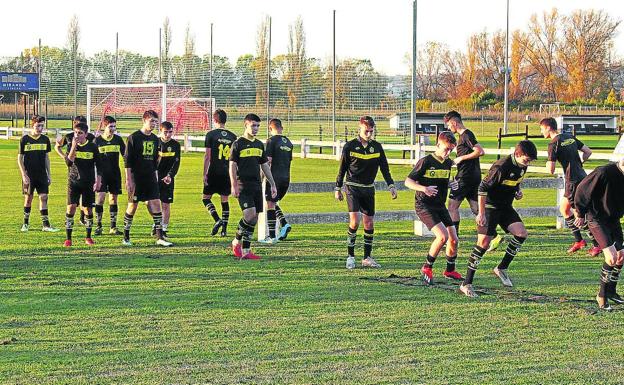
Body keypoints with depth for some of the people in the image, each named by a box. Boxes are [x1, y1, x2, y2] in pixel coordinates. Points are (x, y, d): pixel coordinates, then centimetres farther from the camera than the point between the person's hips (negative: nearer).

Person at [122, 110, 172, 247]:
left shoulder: (155, 139, 12)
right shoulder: (134, 137, -6)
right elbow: (127, 160, -8)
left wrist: (156, 177, 16)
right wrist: (128, 180, -13)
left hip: (150, 178, 5)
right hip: (136, 178, -5)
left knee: (156, 204, -4)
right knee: (132, 206, 0)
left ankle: (160, 237, -4)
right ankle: (126, 237, 12)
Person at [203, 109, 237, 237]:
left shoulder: (211, 134, -5)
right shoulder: (232, 136, 7)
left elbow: (207, 156, -7)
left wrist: (205, 174, -4)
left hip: (214, 172, -4)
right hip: (227, 173, 4)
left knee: (206, 198, 7)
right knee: (225, 200, 8)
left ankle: (218, 220, -12)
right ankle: (224, 229, 5)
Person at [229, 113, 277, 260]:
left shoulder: (259, 145, 15)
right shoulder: (238, 144, -3)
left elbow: (265, 166, 21)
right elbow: (232, 165, -6)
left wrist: (272, 184, 17)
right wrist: (234, 185, -14)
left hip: (256, 186, 6)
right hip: (243, 186, -6)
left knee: (254, 219, 3)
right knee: (250, 214, -20)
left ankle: (245, 251, 7)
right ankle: (237, 242, 0)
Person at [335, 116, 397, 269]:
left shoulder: (377, 147, 3)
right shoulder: (350, 146, -5)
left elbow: (384, 168, 8)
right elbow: (342, 168, 1)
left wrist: (391, 185, -2)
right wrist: (338, 189, 4)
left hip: (369, 188, 4)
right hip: (353, 187, -4)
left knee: (369, 223, 4)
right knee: (355, 220, -17)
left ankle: (367, 258, 13)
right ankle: (350, 255, -5)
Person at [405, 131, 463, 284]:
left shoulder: (448, 163, 8)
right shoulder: (426, 161, -12)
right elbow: (408, 181, -12)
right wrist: (423, 188, -25)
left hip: (440, 206, 7)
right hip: (424, 206, -7)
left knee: (453, 238, 2)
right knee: (443, 235, -22)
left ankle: (450, 270, 23)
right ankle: (427, 268, -5)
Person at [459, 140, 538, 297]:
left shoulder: (522, 166, 0)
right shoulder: (501, 167, -26)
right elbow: (483, 187, -22)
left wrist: (517, 191, 1)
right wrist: (481, 213, -22)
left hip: (506, 208, 8)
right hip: (490, 207, -8)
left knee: (521, 233, -10)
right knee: (483, 243, -13)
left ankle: (502, 268, 6)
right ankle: (466, 284, -8)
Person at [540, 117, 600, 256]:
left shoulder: (554, 144, -13)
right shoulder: (570, 137, 12)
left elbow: (551, 170, -15)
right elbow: (588, 152, 14)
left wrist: (548, 164, 7)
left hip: (573, 181, -9)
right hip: (582, 176, 9)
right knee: (564, 208, 20)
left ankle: (597, 244, -1)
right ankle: (578, 240, 21)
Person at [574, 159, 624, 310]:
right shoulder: (604, 173, -25)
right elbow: (581, 191, -13)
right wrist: (581, 215, -2)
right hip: (597, 219, -7)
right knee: (611, 256, -17)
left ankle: (611, 292, 28)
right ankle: (602, 295, -3)